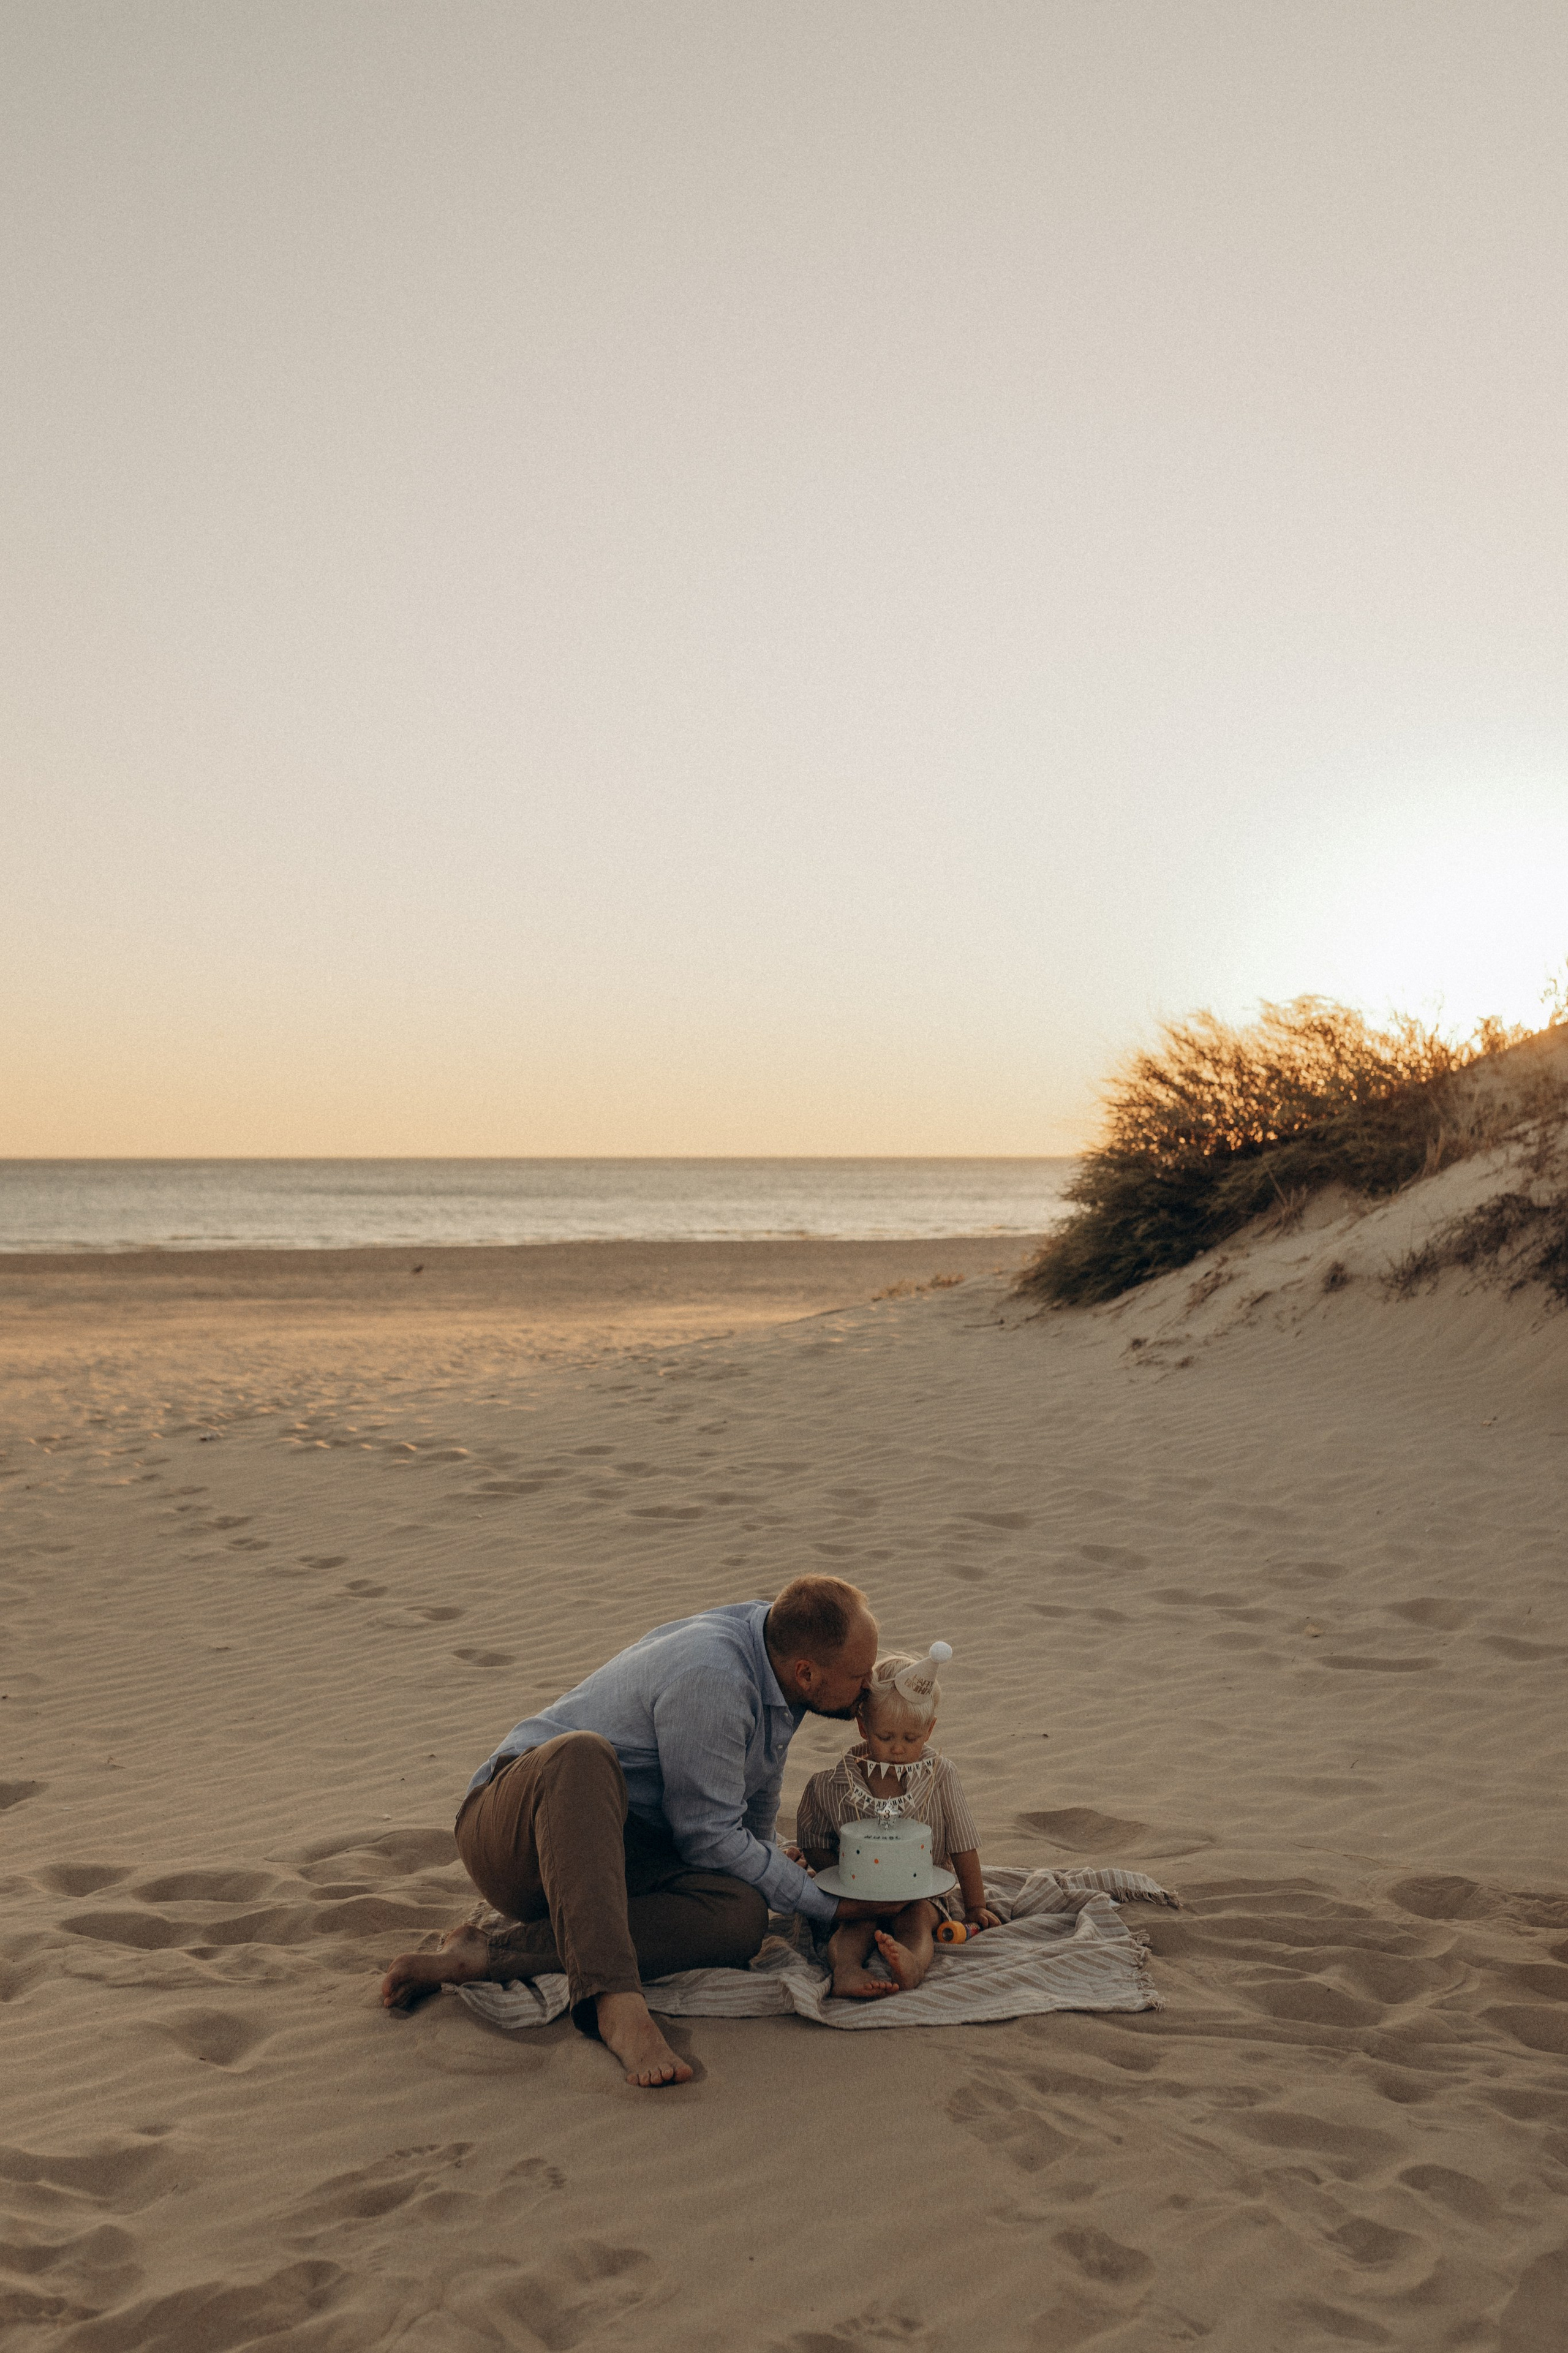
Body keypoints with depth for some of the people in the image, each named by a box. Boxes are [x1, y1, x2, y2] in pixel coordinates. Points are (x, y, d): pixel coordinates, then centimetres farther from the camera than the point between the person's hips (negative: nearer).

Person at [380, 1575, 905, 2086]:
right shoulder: (711, 1676, -24)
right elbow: (707, 1837, -18)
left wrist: (768, 1860, 36)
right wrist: (826, 1906, -11)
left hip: (625, 1853, 8)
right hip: (517, 1830, -8)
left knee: (742, 1916, -24)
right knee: (583, 1755, -42)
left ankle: (486, 1956, -25)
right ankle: (617, 2002, -48)